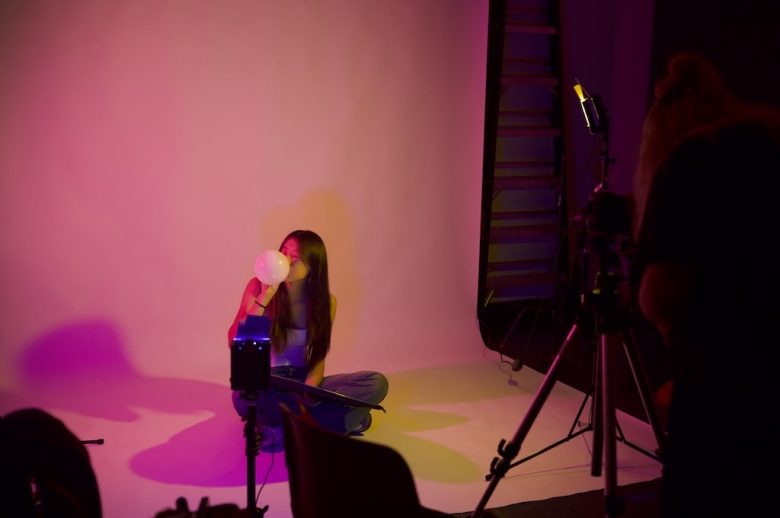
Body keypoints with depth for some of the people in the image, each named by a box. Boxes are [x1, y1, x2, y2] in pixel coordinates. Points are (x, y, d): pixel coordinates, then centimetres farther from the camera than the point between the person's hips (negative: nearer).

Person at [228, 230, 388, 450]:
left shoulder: (325, 301, -3)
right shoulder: (258, 288, -10)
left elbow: (318, 360, 2)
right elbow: (234, 342, -19)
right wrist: (264, 298, -27)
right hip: (264, 385, -3)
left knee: (377, 383, -18)